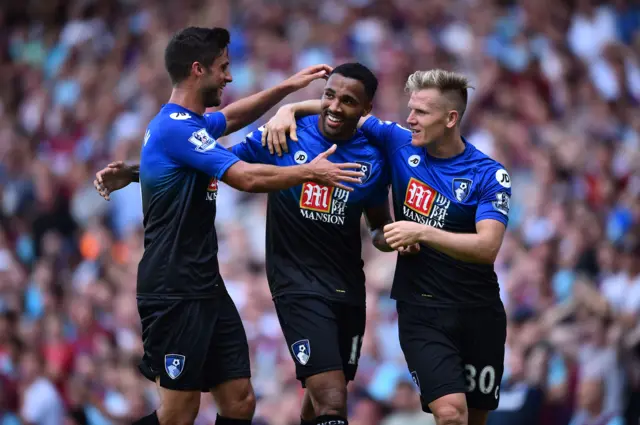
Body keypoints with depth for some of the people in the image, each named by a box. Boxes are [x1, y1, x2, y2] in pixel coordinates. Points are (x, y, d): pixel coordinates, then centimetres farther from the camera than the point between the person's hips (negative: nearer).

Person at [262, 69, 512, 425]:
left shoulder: (490, 175, -9)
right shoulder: (400, 143, 0)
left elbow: (487, 247, -21)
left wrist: (422, 233, -30)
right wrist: (290, 109, -3)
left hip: (478, 312, 0)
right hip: (421, 311, 0)